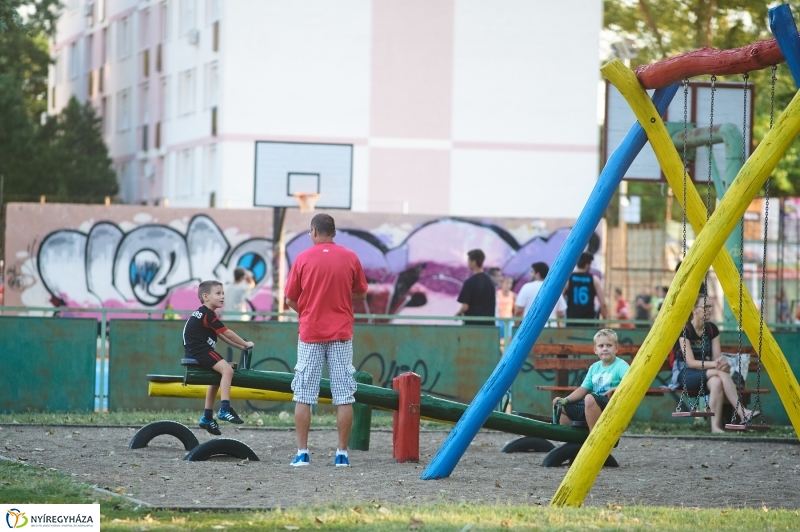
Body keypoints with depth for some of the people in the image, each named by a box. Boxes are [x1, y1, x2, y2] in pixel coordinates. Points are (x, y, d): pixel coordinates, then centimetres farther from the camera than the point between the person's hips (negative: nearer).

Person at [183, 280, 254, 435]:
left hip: (195, 351, 11)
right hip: (200, 351, -11)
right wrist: (246, 344, -1)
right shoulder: (208, 314, -13)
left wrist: (240, 346, 15)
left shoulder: (202, 314, 19)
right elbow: (227, 333, -12)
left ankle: (207, 417, 30)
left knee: (217, 377, 26)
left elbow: (221, 336, 20)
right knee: (227, 370, -24)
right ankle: (225, 409, -31)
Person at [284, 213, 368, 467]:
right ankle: (342, 453, 1)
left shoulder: (303, 259, -3)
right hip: (341, 333, 1)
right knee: (344, 397, 4)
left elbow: (290, 300, 2)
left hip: (310, 333, -1)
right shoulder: (351, 258, 0)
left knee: (303, 396, 5)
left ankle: (302, 453, 2)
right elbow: (361, 294, 10)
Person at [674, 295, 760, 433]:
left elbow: (717, 357, 2)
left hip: (706, 373, 5)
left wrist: (723, 363, -23)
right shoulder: (685, 330, -11)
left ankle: (715, 426, -39)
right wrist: (714, 364, -30)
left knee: (716, 382, -33)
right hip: (686, 374, -5)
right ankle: (742, 412, -39)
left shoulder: (711, 329, 6)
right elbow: (691, 362, -17)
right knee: (721, 372, -32)